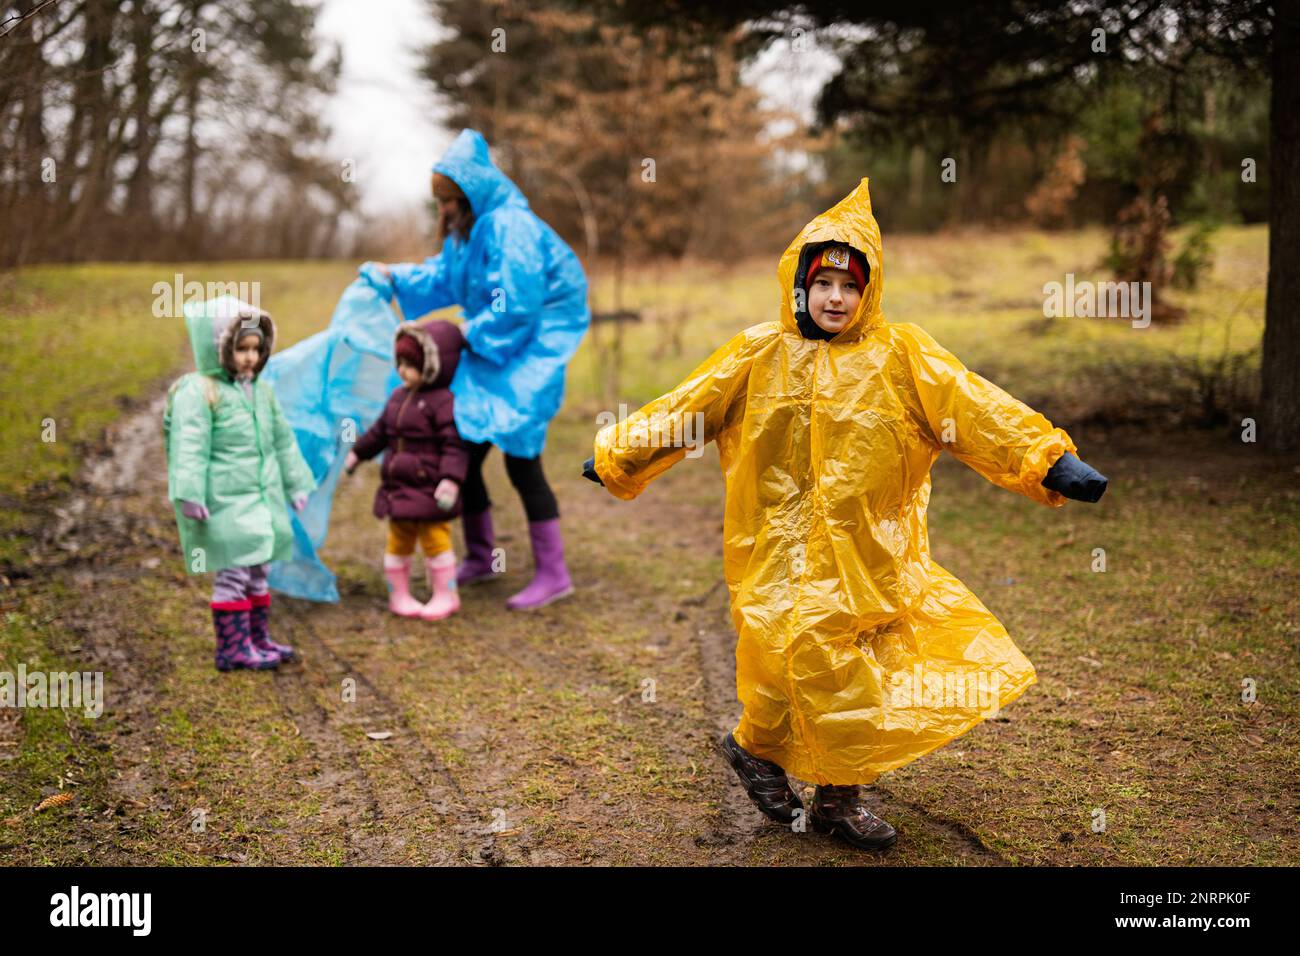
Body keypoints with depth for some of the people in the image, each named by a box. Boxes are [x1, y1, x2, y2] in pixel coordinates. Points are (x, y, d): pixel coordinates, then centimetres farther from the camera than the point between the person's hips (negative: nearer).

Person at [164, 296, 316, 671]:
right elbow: (189, 447, -18)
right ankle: (232, 647, 2)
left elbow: (283, 441, 22)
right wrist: (189, 495, -23)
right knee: (233, 573, -6)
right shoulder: (197, 392, -12)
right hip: (225, 503, -8)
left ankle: (258, 639, 25)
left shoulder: (261, 391, 13)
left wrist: (297, 485, 23)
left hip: (262, 499, 8)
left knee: (257, 573, 14)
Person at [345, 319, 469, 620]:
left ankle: (445, 595, 14)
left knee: (435, 540, 1)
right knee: (398, 542, 12)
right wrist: (358, 453, 32)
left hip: (430, 490, -7)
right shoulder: (399, 397, 10)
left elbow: (455, 446, -20)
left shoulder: (443, 402, -15)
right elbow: (380, 430, 24)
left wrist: (451, 479, -29)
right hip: (399, 486, 7)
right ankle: (399, 594, 24)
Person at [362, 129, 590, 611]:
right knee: (463, 450, 9)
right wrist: (396, 278, 23)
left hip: (531, 348, -9)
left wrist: (469, 337, -16)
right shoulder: (471, 228, 9)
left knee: (520, 456, -10)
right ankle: (480, 557, 25)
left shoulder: (510, 229, -20)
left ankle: (553, 573, 0)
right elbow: (446, 277, 27)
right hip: (492, 348, 9)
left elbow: (515, 308, -24)